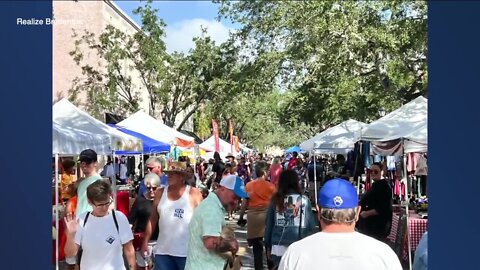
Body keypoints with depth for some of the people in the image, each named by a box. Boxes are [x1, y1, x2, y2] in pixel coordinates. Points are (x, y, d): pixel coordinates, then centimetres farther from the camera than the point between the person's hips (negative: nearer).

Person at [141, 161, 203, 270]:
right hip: (163, 251, 3)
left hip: (187, 252, -3)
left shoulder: (194, 193, -4)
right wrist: (145, 242, 9)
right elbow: (152, 219, 12)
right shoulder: (160, 193, 7)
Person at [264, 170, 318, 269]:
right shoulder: (304, 200, -3)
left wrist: (268, 246, 13)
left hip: (278, 248, 1)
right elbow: (311, 225, -1)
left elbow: (269, 224, 3)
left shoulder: (275, 200, -1)